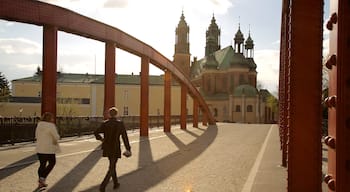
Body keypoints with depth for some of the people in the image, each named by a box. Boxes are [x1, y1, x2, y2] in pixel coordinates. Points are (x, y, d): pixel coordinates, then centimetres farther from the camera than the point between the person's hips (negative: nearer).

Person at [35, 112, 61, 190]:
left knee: (42, 164, 14)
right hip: (49, 149, -7)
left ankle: (41, 183, 18)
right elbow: (56, 137, -14)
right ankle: (42, 178, 1)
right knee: (52, 163, 11)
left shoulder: (39, 125, 7)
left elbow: (36, 136, 16)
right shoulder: (51, 126, -16)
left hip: (39, 148, 7)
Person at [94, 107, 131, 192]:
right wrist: (128, 149, -5)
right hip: (115, 149, -4)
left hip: (107, 148, 4)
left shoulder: (105, 123, -3)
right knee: (111, 168, 2)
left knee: (112, 165, 22)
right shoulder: (120, 123, -10)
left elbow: (96, 132, -3)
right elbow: (124, 136, -10)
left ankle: (116, 183, 32)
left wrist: (101, 138, 17)